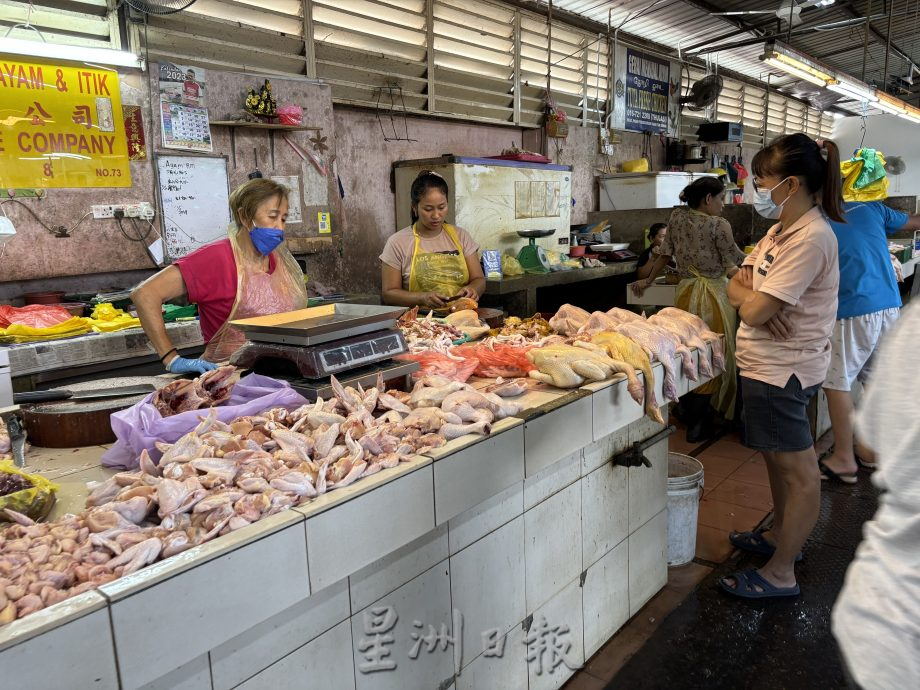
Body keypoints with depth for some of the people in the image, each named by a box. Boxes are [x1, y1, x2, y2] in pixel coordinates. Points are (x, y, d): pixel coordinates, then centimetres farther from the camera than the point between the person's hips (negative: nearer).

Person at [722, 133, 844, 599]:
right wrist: (750, 292, -13)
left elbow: (754, 311, -26)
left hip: (783, 370, -10)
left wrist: (747, 296, -5)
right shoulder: (782, 230, 11)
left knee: (798, 470, 3)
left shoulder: (811, 238, -21)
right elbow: (737, 286, 9)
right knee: (777, 457, 23)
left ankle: (780, 574, 14)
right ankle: (781, 535, 42)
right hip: (769, 364, 10)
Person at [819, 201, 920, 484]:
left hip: (853, 311, -6)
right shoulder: (870, 208, 9)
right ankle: (870, 449, 29)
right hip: (890, 306, 6)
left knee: (836, 384, 3)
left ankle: (844, 460, 6)